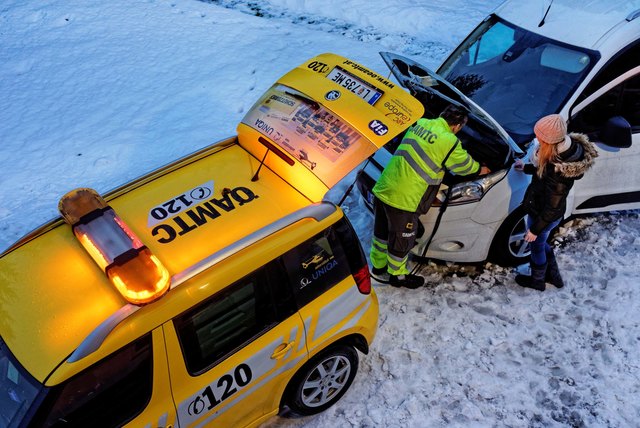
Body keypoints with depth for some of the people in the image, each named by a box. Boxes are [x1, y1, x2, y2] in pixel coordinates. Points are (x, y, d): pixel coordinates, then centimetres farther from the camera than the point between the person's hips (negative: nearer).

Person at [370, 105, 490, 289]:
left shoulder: (420, 123, 6)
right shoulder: (449, 142, -14)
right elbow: (464, 165, 3)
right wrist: (479, 169, 24)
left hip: (382, 189, 8)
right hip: (404, 199, -7)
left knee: (382, 232, 23)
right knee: (401, 239, 14)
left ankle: (378, 267, 43)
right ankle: (398, 276, 33)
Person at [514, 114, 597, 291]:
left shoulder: (559, 173, -41)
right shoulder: (567, 146, -17)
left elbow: (552, 209, -27)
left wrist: (535, 230, -16)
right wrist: (526, 168, 12)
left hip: (543, 216, -8)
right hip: (540, 208, 8)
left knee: (537, 245, 21)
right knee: (541, 243, 31)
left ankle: (537, 281, 49)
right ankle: (554, 276, 53)